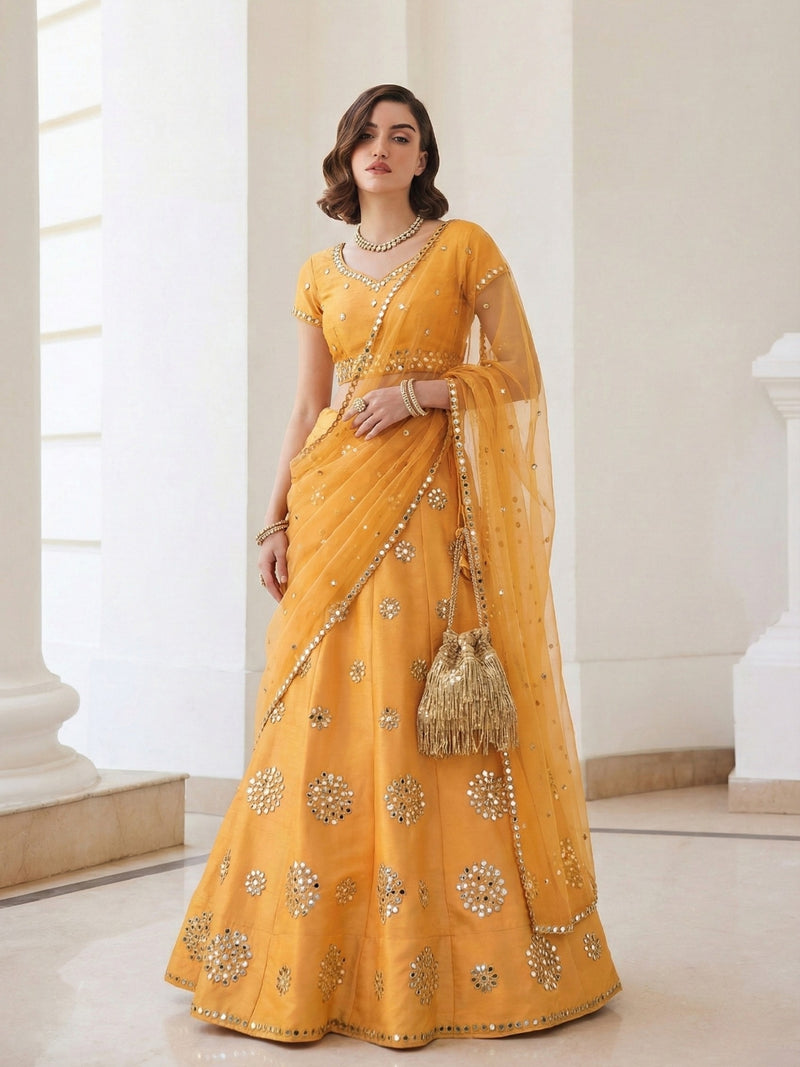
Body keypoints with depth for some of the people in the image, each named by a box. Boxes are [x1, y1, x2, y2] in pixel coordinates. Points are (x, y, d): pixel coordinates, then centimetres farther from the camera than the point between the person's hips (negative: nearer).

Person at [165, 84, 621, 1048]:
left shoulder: (465, 248, 4)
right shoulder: (321, 274, 15)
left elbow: (519, 375, 0)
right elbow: (307, 408, 14)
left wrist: (417, 392, -12)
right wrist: (278, 519, 6)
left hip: (430, 503, -3)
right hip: (335, 502, 4)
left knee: (426, 716, -6)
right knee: (324, 717, 1)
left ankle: (431, 959, 5)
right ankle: (316, 958, 11)